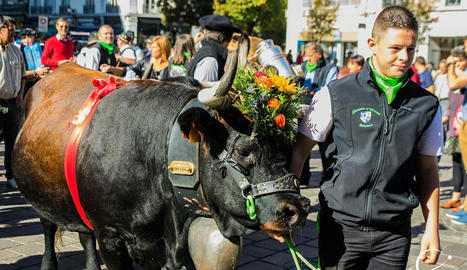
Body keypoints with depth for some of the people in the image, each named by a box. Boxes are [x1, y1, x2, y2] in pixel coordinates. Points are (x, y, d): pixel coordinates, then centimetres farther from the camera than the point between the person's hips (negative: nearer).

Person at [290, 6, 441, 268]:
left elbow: (427, 168, 10)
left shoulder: (426, 105, 3)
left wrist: (432, 228, 7)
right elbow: (300, 149, -1)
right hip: (341, 226, -2)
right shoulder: (336, 94, -5)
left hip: (394, 232, 2)